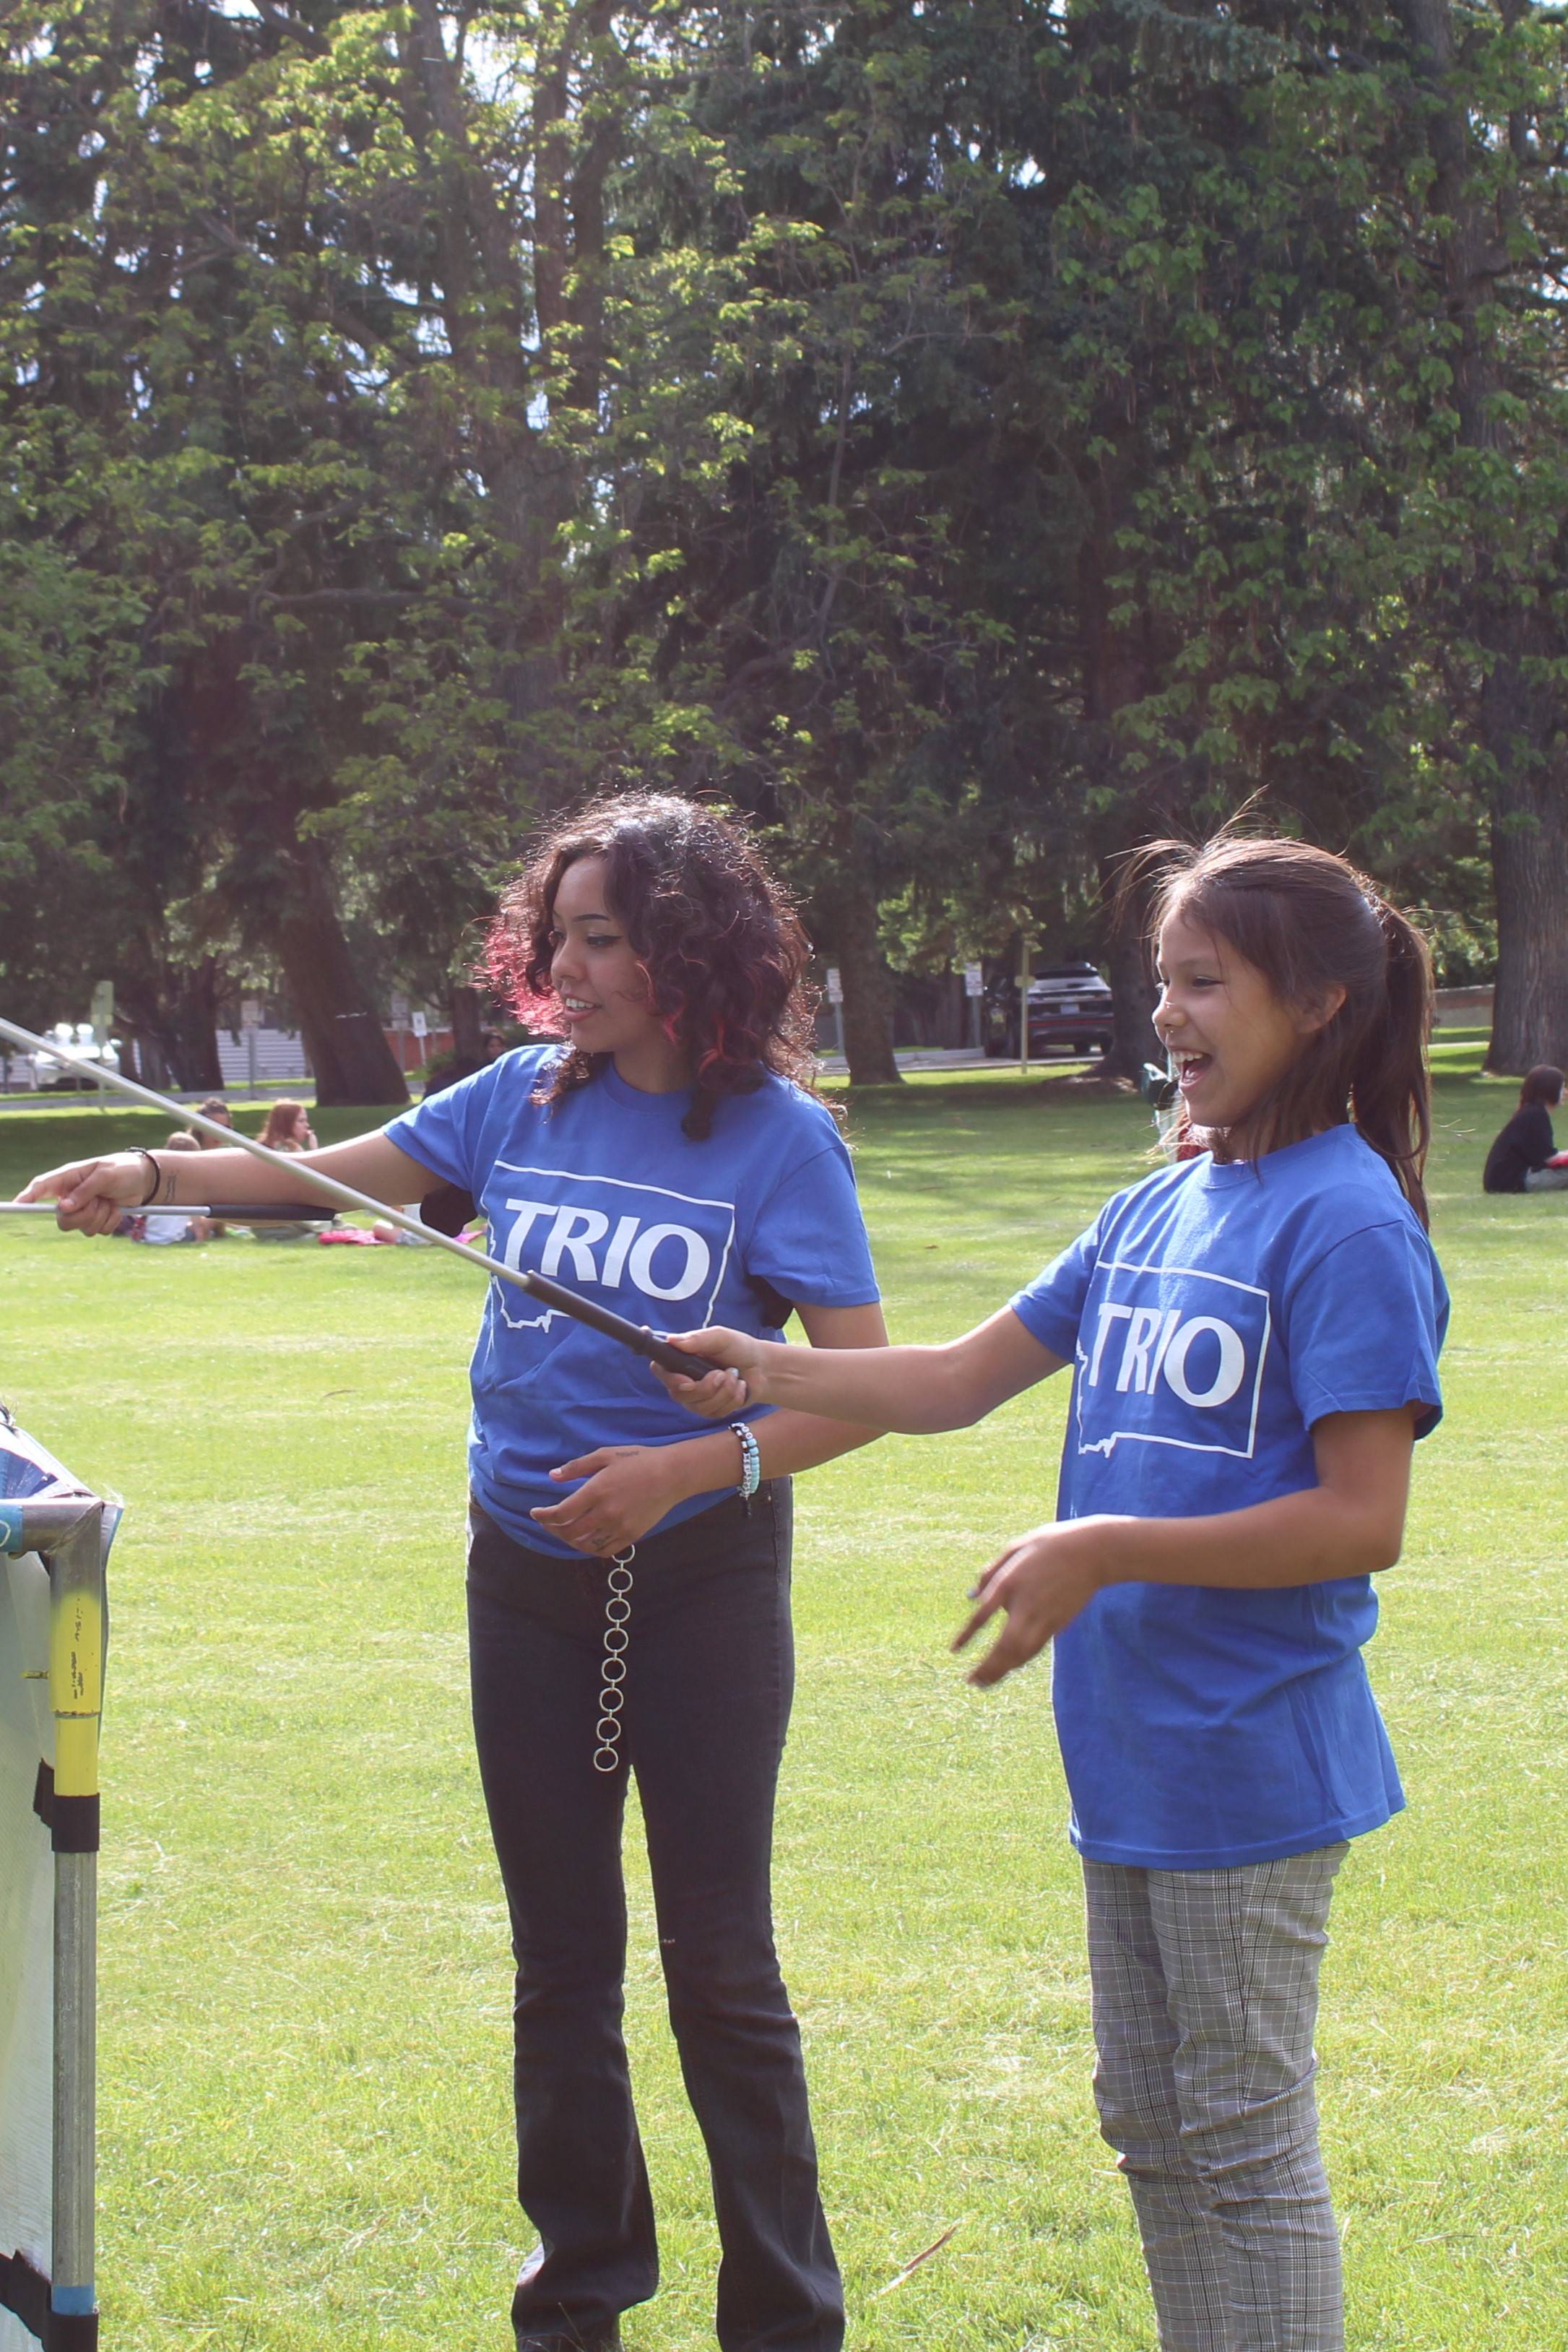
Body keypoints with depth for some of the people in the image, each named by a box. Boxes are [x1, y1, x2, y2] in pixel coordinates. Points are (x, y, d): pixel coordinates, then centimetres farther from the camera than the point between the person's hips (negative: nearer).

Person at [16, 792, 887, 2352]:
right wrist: (159, 1172, -4)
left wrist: (692, 1468, -25)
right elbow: (343, 1169, 9)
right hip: (529, 1572, 5)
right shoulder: (527, 1100, 2)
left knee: (720, 1971, 1)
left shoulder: (776, 1134, -12)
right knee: (560, 1964, 14)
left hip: (697, 1571, -5)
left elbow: (863, 1385, -14)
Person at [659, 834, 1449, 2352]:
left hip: (1247, 1768, -8)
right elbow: (961, 1380, 14)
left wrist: (1106, 1550, -22)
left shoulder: (1345, 1221, -15)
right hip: (1129, 1757, 8)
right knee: (1150, 2129, 17)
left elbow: (1362, 1520, -19)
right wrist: (770, 1374, 0)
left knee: (1245, 2140, -1)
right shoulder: (1157, 1212, 9)